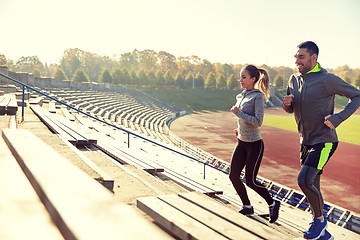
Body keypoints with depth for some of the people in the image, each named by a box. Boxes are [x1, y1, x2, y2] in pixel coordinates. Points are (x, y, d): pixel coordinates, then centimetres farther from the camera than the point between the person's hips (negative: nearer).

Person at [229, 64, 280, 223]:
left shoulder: (258, 97, -15)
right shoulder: (241, 96, 8)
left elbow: (258, 121, -23)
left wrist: (238, 113, -21)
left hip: (254, 144, -8)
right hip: (242, 142, 8)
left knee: (250, 181, -1)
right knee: (233, 176, 5)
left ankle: (273, 204, 21)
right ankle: (247, 207, 23)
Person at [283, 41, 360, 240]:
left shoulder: (327, 79, -14)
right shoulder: (294, 80, 5)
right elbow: (291, 110, 17)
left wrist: (338, 118, -19)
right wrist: (287, 103, -8)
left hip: (324, 142, -7)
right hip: (305, 142, 7)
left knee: (304, 180, -21)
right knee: (312, 186, 14)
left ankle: (319, 219, 3)